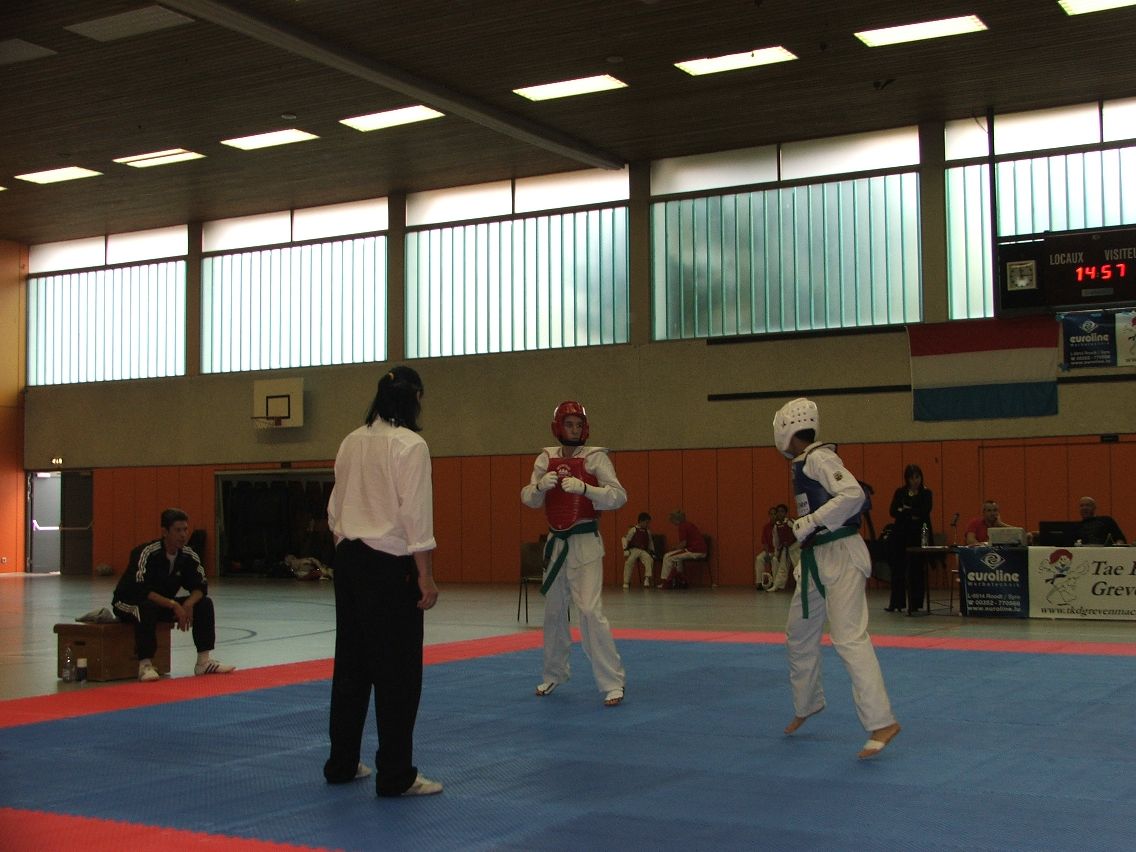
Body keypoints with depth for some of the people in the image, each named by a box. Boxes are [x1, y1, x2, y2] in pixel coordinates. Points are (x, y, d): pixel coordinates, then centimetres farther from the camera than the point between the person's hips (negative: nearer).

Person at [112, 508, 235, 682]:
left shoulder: (189, 555, -7)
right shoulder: (147, 553, -26)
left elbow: (201, 586, -4)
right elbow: (140, 590, -34)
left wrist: (189, 604, -26)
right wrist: (174, 605, -37)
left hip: (165, 604, 6)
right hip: (128, 603, -6)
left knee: (204, 603, -9)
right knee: (147, 608, -40)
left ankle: (204, 661, -7)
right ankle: (145, 665, -34)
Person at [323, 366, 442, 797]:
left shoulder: (352, 442, 9)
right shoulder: (410, 445, -13)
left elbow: (335, 510, 15)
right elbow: (416, 516, -16)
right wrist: (426, 577, -12)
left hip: (349, 562, 8)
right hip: (389, 567, -8)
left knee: (351, 663, 16)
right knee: (397, 672, 0)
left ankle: (341, 763, 26)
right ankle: (396, 775, 5)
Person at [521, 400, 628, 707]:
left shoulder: (595, 457, -7)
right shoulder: (547, 458, 5)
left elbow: (618, 496, -13)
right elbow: (529, 499, 4)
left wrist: (584, 488, -28)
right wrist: (541, 485, -18)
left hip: (584, 543, -5)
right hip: (556, 543, 5)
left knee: (590, 610, -15)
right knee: (553, 611, 16)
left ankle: (613, 683, -7)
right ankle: (555, 673, 35)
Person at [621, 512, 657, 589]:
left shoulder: (647, 532, 16)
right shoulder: (633, 530, 0)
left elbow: (650, 542, 26)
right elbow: (626, 539, -2)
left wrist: (652, 552, 17)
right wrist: (625, 549, -12)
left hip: (644, 551, 4)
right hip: (634, 550, -4)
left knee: (650, 560, -28)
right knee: (629, 562, -29)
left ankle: (647, 580, -27)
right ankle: (626, 583, -20)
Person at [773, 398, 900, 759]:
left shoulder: (820, 457, -15)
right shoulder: (802, 463, 14)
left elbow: (853, 494, -29)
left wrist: (809, 522, -23)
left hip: (840, 557, -10)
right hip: (816, 560, 10)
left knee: (849, 638, -14)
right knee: (800, 635, 19)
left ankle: (882, 722, -13)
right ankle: (807, 704, 37)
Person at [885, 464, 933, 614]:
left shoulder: (926, 493, 4)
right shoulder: (900, 492, 9)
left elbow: (925, 511, -10)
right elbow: (893, 511, -1)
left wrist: (906, 510, -8)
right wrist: (912, 515, -13)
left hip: (919, 534, -2)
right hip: (901, 534, 2)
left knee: (916, 570, -2)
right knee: (898, 568, 1)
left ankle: (914, 603, 4)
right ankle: (896, 603, 7)